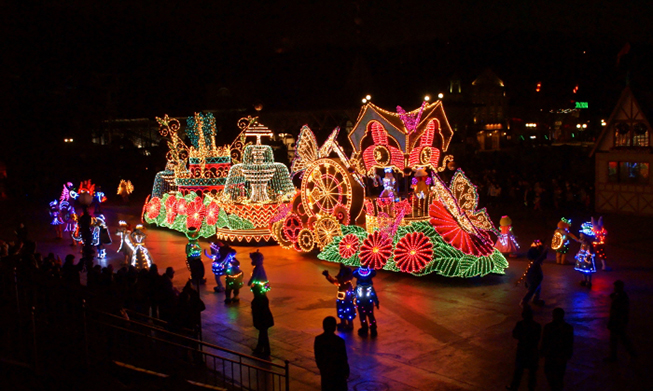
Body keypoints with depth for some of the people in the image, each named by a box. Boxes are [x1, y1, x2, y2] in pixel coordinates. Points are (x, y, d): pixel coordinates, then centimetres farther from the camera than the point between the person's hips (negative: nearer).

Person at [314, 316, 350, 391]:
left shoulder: (318, 339, -12)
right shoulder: (339, 341, -24)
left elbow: (317, 357, -1)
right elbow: (344, 359, -15)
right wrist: (346, 371, 0)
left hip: (324, 370, 4)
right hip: (337, 371, -4)